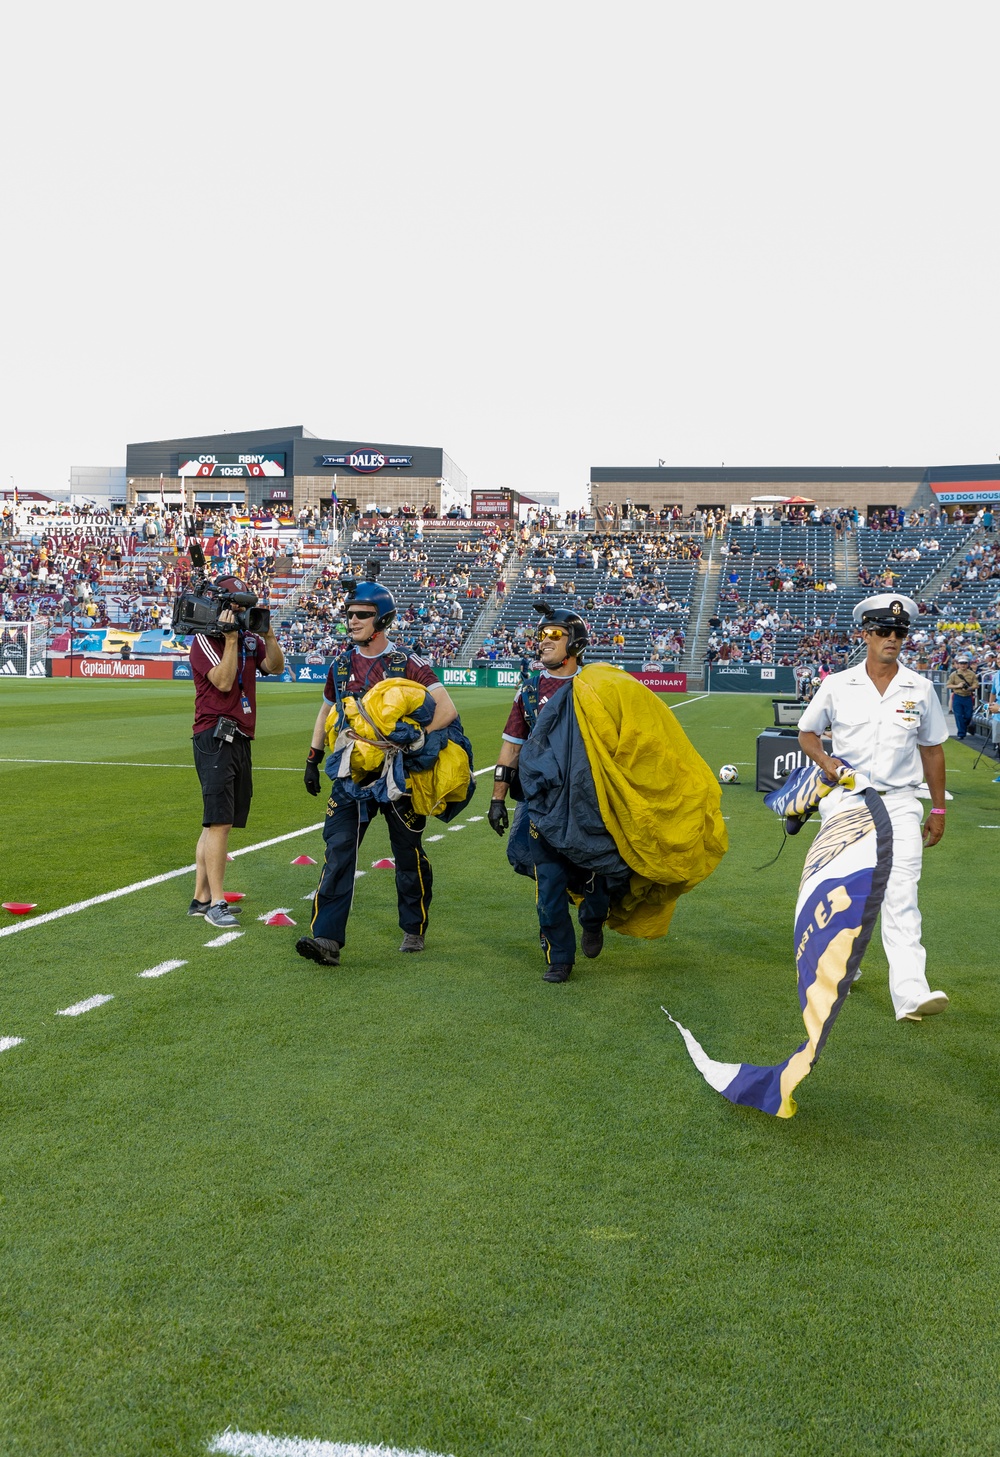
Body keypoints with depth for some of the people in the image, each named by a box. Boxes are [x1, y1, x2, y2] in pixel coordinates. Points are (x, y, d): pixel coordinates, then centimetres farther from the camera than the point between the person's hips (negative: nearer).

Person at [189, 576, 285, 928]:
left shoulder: (250, 639, 14)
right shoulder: (205, 639, -7)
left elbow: (276, 667, 5)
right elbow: (223, 681, -17)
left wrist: (267, 633, -5)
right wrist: (231, 638, -17)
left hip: (239, 738, 8)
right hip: (215, 737, -8)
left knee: (219, 821, 10)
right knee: (219, 820, -12)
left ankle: (201, 898, 17)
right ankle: (215, 902, -8)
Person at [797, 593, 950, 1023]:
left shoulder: (920, 689, 3)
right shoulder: (836, 686, 0)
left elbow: (932, 750, 11)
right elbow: (807, 732, 12)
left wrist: (938, 809, 12)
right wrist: (826, 761, -9)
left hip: (898, 802, 0)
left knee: (901, 894, -13)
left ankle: (911, 993, -21)